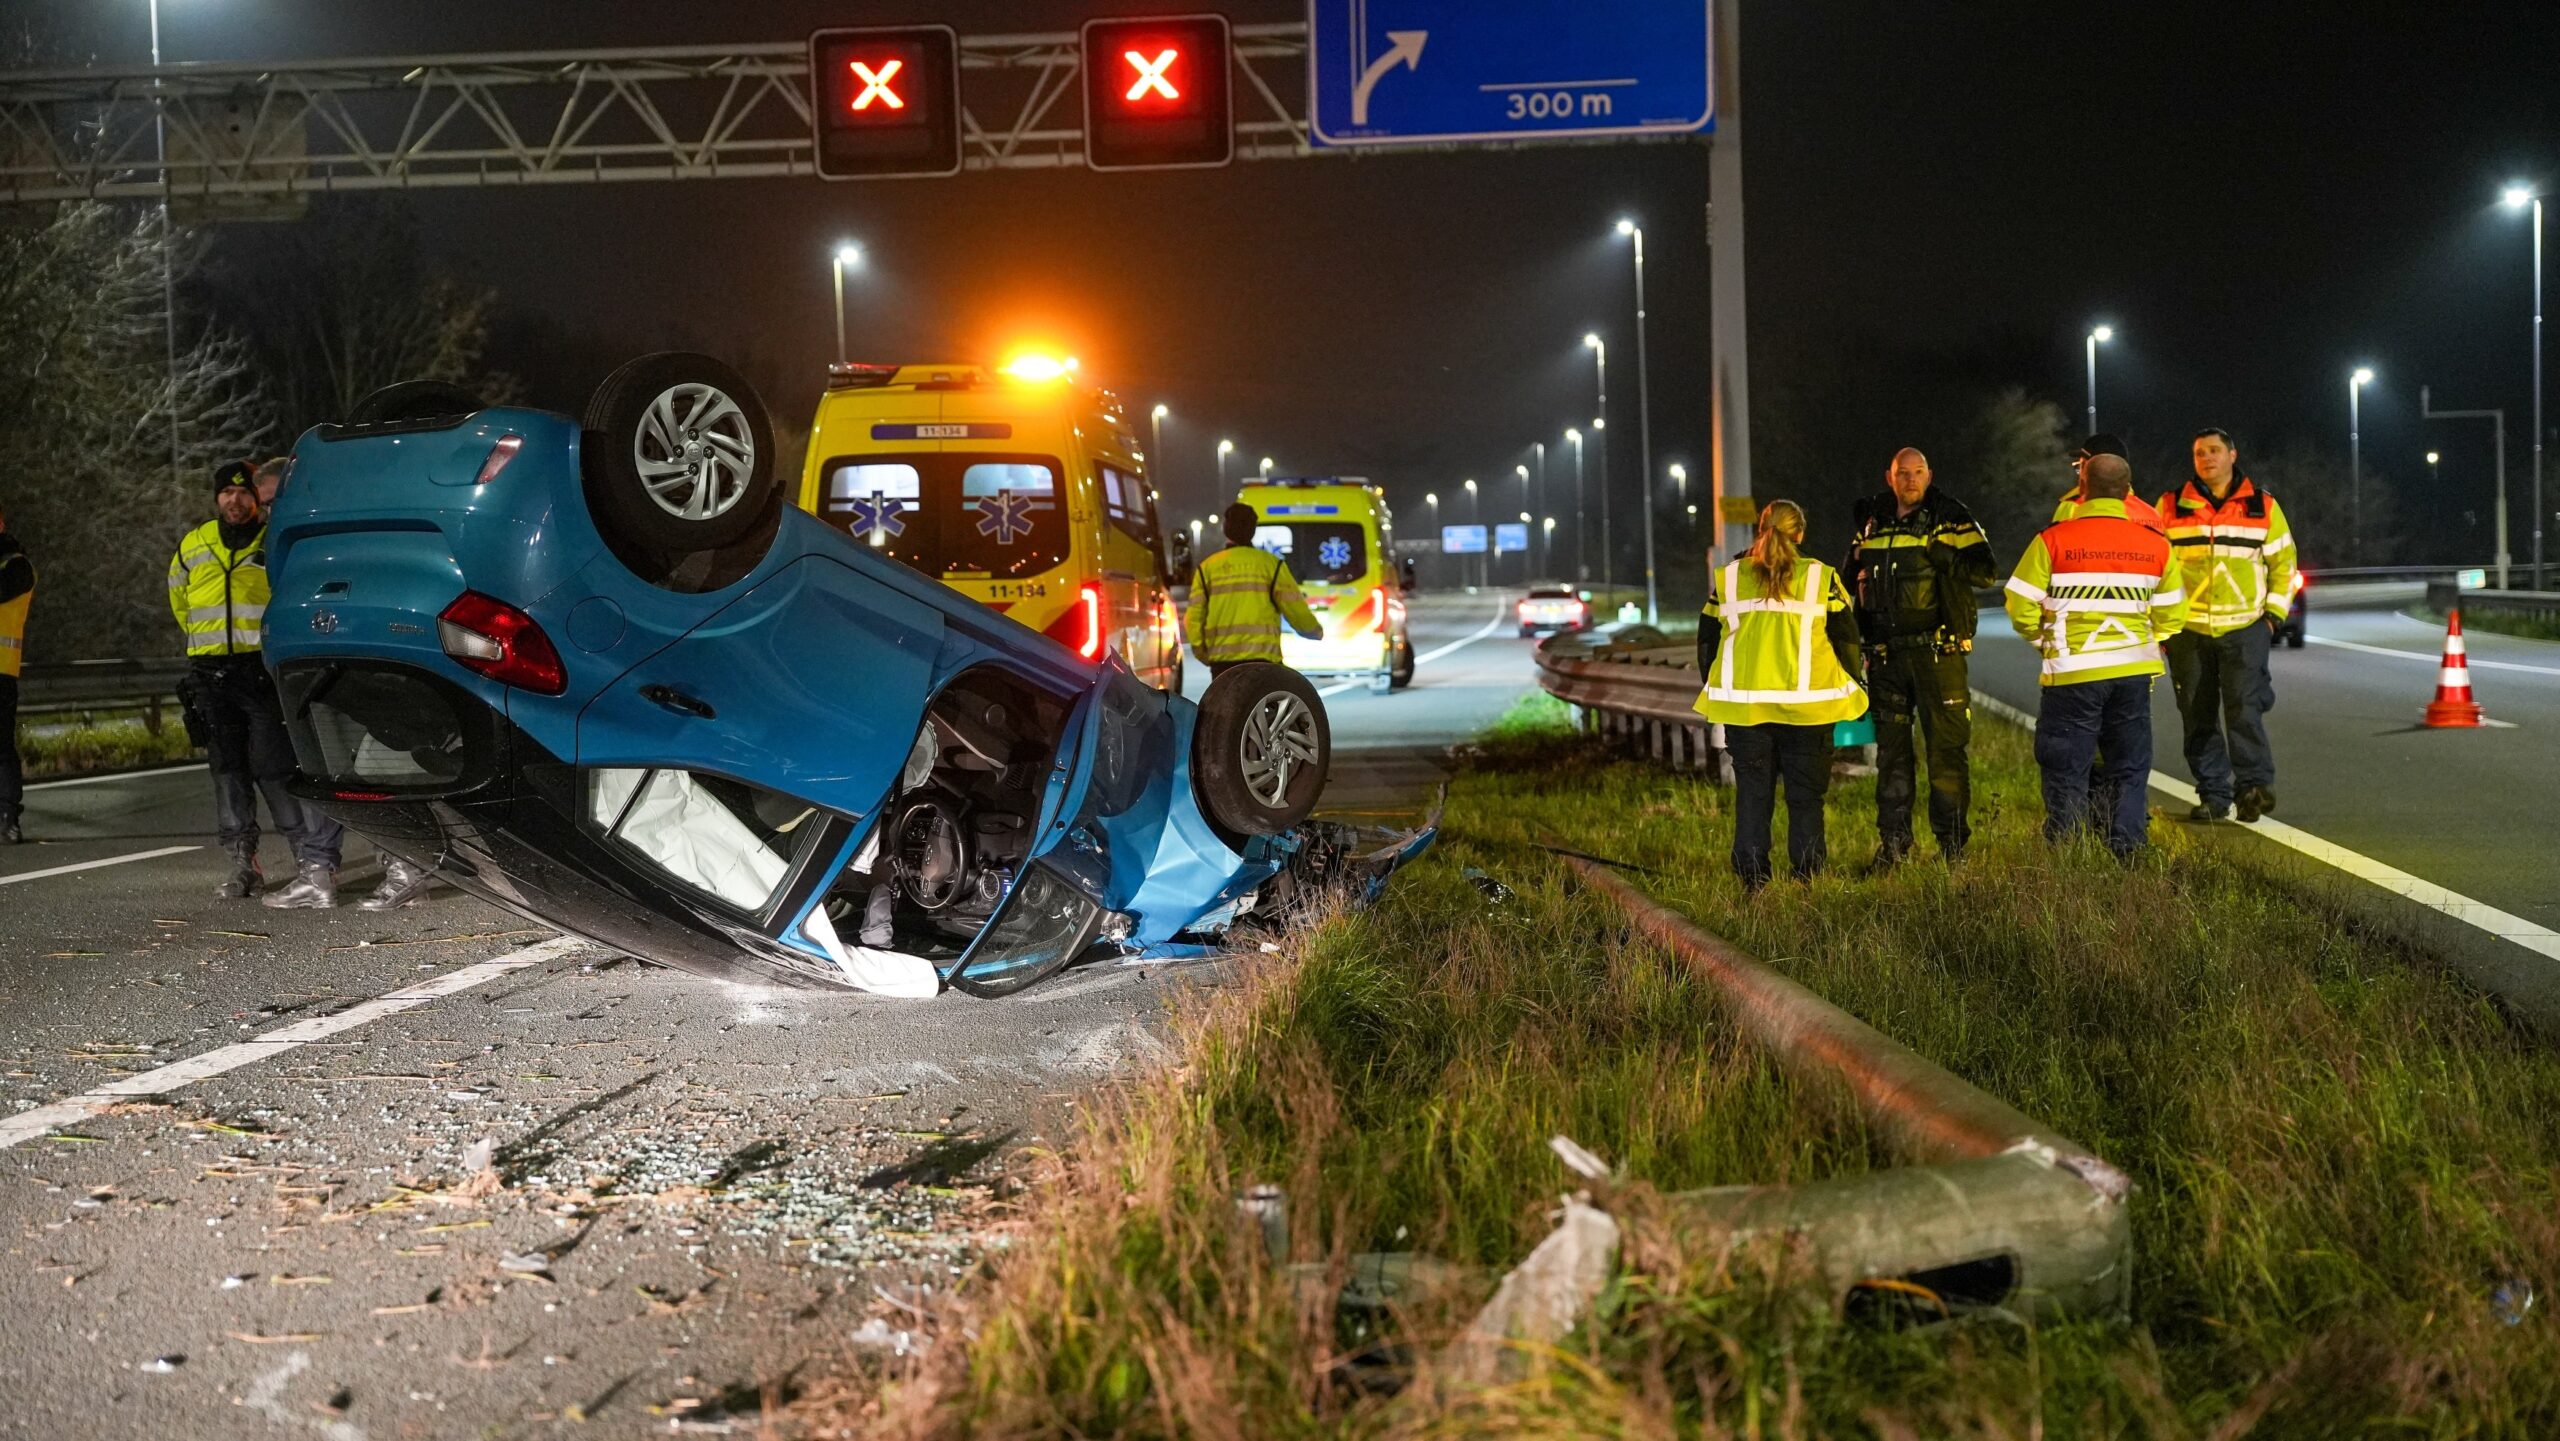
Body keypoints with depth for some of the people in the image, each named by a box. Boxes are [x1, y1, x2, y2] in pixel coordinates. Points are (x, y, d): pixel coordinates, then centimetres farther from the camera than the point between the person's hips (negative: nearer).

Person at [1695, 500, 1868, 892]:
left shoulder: (1726, 579, 4)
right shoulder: (1821, 578, -2)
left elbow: (1707, 643, 9)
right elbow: (1846, 639, 2)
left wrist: (1718, 694, 20)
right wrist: (1852, 690, 14)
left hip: (1743, 704, 2)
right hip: (1806, 704, -1)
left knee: (1752, 791, 8)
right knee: (1806, 793, 8)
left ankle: (1752, 875, 7)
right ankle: (1808, 871, 8)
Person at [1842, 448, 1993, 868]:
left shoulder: (1950, 519, -2)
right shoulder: (1872, 522, 13)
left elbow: (1983, 571, -15)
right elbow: (1848, 578, 28)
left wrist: (1939, 554, -23)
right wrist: (1857, 563, 8)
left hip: (1936, 649, -5)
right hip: (1886, 654, 5)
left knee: (1946, 747, -4)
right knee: (1891, 747, 8)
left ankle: (1952, 843, 2)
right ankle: (1892, 841, 15)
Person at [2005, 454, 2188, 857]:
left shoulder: (2053, 540, -7)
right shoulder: (2155, 545, 4)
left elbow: (2022, 608, -7)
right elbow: (2172, 615, 10)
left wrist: (2046, 642, 11)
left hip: (2073, 673, -3)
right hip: (2133, 671, 3)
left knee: (2065, 768, 5)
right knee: (2129, 768, 13)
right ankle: (2126, 849, 11)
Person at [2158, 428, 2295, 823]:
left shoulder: (2263, 506, 7)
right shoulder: (2170, 507, 6)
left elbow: (2283, 563, 12)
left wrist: (2274, 614, 3)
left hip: (2246, 628, -1)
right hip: (2187, 631, 1)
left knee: (2244, 709, -15)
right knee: (2199, 717, 4)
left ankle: (2254, 784, -14)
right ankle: (2213, 795, 10)